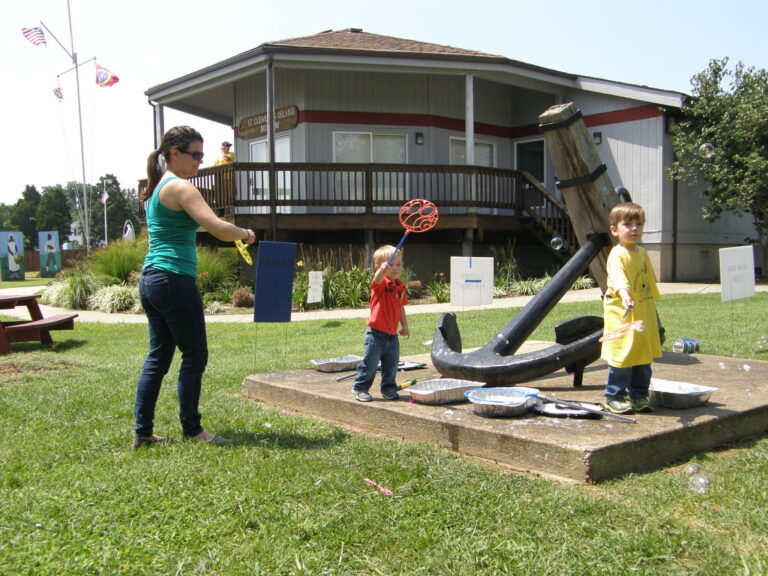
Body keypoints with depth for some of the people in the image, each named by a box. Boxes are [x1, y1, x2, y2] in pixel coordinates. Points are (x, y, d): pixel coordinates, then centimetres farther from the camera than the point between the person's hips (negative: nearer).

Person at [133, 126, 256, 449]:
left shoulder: (156, 188, 17)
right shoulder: (180, 188, -12)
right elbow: (220, 229, -21)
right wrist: (245, 234, -3)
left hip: (150, 280, 10)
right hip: (174, 280, -10)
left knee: (157, 357, 13)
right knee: (195, 356, 1)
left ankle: (143, 432, 15)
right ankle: (192, 431, 10)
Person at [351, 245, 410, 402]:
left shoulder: (400, 286, 8)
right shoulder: (381, 284, -12)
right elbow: (377, 279, -38)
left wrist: (404, 326, 22)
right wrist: (382, 270, -60)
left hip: (392, 335, 6)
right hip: (376, 334, -6)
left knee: (392, 364, 11)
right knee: (370, 363, -1)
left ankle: (388, 389, 27)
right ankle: (359, 387, 14)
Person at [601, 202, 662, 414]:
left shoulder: (642, 253, 13)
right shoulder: (617, 255, -14)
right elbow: (618, 276, -33)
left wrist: (652, 302, 28)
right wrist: (624, 294, -51)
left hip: (644, 313, 8)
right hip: (622, 314, -8)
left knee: (644, 357, 12)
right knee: (623, 356, -5)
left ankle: (638, 396, 23)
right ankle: (614, 397, 7)